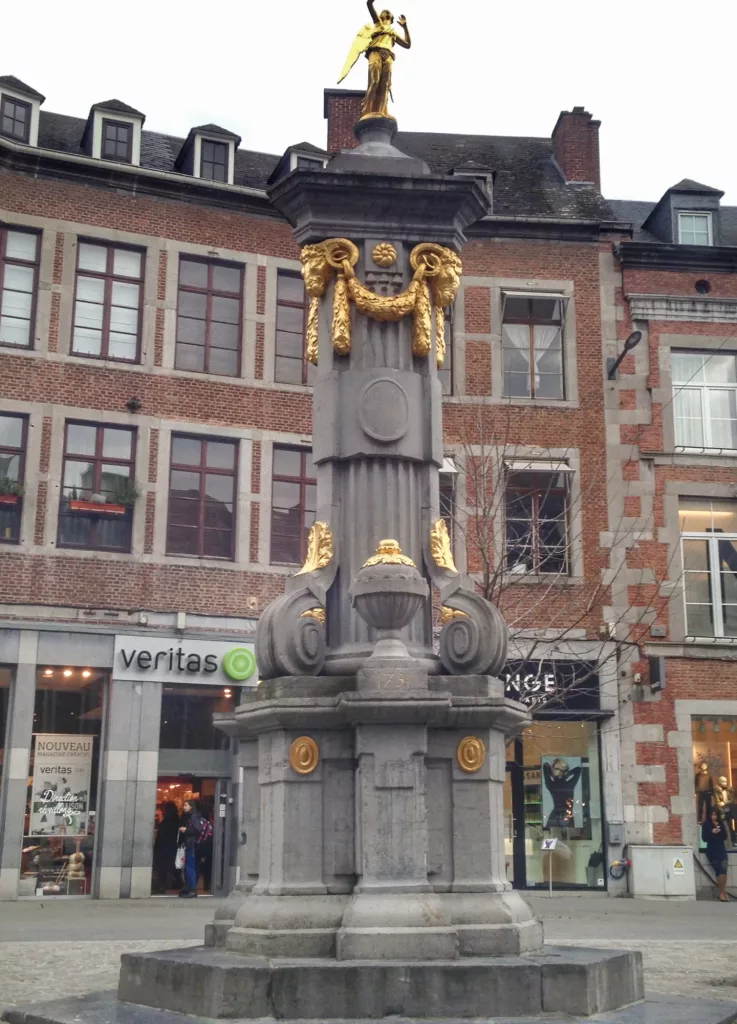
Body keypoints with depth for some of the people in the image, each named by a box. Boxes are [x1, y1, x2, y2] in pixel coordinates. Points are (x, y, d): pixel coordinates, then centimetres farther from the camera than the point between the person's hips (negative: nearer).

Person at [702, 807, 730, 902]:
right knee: (718, 871, -10)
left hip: (721, 850, 3)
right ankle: (722, 892, -4)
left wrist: (720, 828, -9)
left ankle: (723, 892, -9)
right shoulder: (706, 825, -1)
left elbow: (725, 836, 6)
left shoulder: (721, 823, 8)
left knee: (723, 870, -13)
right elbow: (704, 838, -6)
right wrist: (712, 832, -20)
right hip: (712, 851, -3)